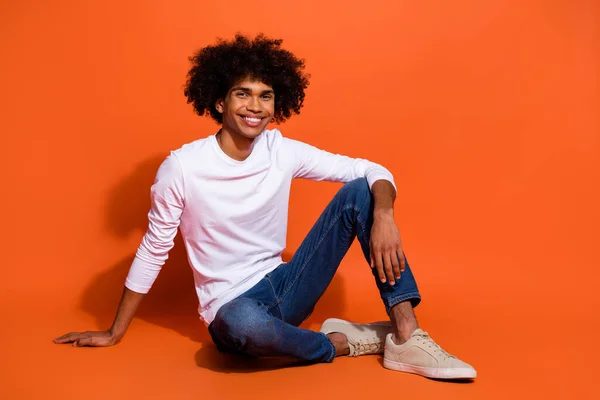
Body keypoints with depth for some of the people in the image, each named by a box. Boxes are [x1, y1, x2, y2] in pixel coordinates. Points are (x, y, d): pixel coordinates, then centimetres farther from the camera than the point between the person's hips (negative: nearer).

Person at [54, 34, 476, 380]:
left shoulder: (283, 152, -5)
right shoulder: (182, 167, -14)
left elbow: (372, 171, -2)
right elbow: (153, 250, -4)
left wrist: (384, 216, -25)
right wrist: (115, 333, 4)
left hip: (285, 287, 4)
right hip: (233, 307, -4)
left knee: (360, 192, -11)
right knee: (244, 324, -43)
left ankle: (406, 337, -18)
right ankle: (341, 342, -11)